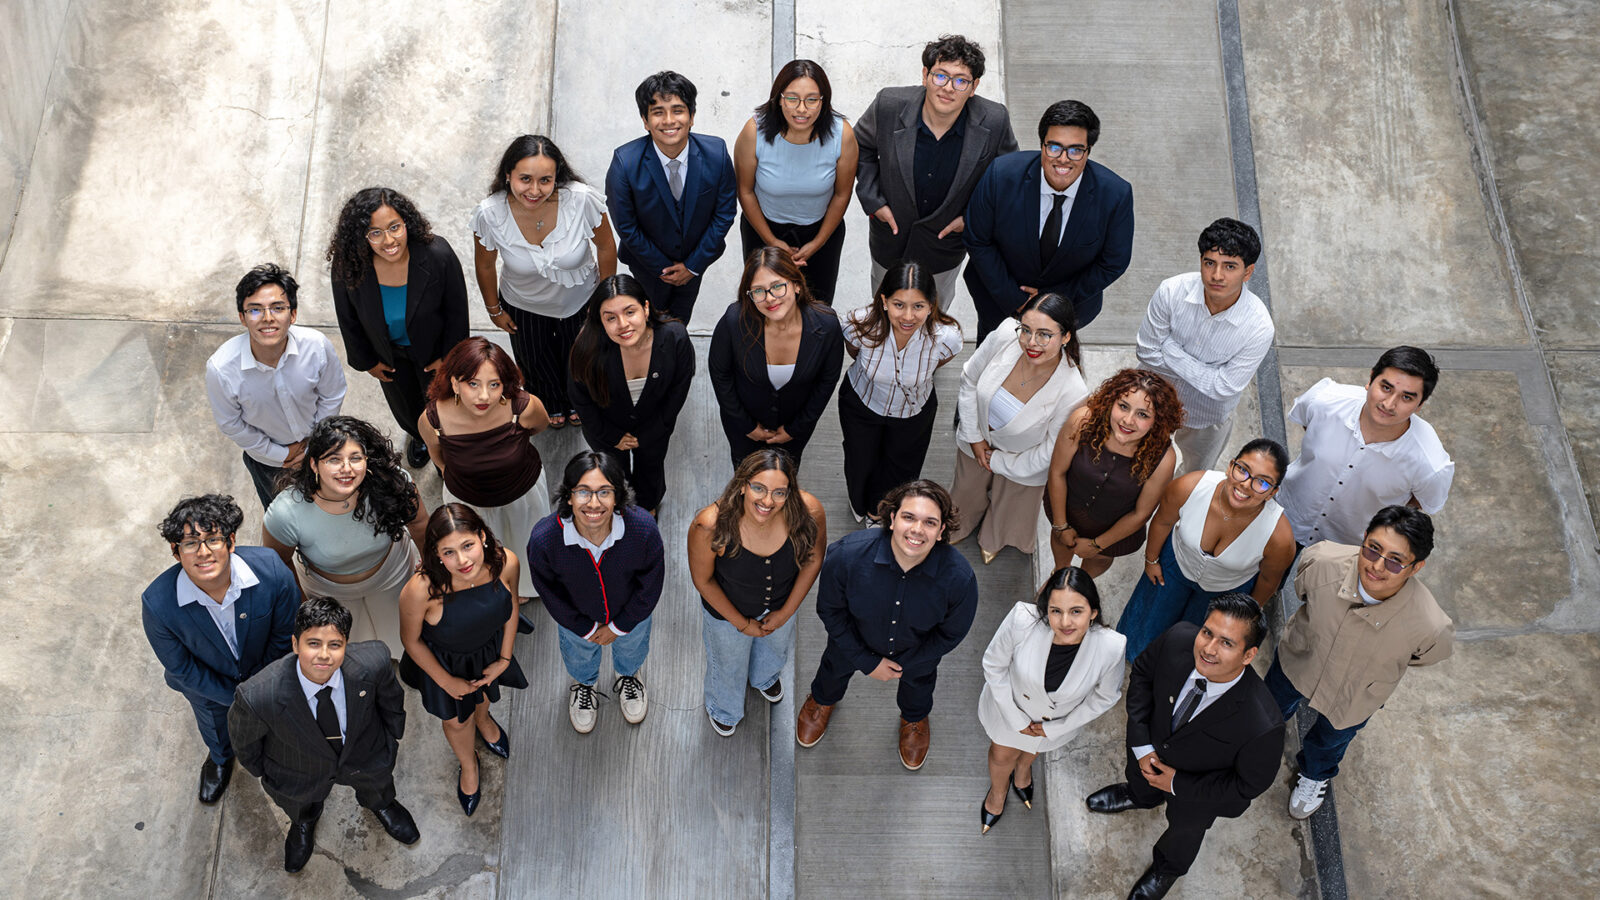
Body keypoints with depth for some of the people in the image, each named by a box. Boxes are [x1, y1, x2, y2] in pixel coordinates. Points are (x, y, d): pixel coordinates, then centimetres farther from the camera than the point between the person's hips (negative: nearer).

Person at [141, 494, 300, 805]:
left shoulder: (271, 570, -39)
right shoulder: (157, 603, -39)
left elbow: (286, 634, -19)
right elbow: (181, 669, -21)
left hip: (266, 669, 0)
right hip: (208, 684, 0)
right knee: (216, 730, 33)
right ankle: (221, 758, 70)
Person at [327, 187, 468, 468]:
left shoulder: (437, 255, -38)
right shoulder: (347, 266, -33)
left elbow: (457, 310, -19)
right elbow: (348, 320, -12)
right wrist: (367, 361, 0)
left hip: (433, 347, -2)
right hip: (389, 353, 2)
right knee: (405, 408, 32)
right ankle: (418, 437, 69)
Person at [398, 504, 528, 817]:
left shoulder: (505, 563, -35)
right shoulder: (421, 590, -43)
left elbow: (511, 604, -10)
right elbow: (411, 640, -21)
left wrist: (504, 659, -4)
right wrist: (446, 681, -9)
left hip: (490, 647, 2)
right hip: (445, 659, -2)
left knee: (483, 691, 36)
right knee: (456, 719, 25)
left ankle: (483, 720, 74)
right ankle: (468, 765, 61)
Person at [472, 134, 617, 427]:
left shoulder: (581, 200, -38)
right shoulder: (490, 214, -34)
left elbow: (606, 247, -17)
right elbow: (485, 266, -13)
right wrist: (494, 309, 1)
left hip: (580, 300, 0)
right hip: (523, 305, 1)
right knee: (535, 363, 30)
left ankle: (577, 401, 66)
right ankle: (551, 404, 66)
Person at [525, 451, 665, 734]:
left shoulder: (643, 528, -41)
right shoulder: (543, 539, -41)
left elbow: (650, 585, -19)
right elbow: (551, 594, -19)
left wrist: (618, 626, -9)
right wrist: (584, 629, -7)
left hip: (630, 610, 0)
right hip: (576, 615, 0)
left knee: (631, 647, 35)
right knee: (579, 655, 34)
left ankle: (628, 677, 72)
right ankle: (584, 684, 71)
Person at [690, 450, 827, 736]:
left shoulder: (808, 512, -36)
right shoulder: (710, 525, -41)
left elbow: (813, 560, -14)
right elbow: (703, 580, -22)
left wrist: (786, 613, -8)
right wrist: (742, 623, -13)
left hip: (782, 602, 3)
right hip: (728, 608, -2)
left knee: (776, 647, 37)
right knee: (728, 666, 30)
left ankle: (765, 678, 75)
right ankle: (723, 709, 66)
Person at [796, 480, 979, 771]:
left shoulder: (960, 578, -41)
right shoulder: (846, 555, -41)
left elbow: (952, 633, -18)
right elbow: (830, 610, -20)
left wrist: (905, 663, -11)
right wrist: (867, 662, -15)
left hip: (918, 647, 0)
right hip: (856, 638, 0)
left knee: (919, 681, 34)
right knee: (837, 666, 33)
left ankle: (914, 717, 72)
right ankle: (822, 699, 71)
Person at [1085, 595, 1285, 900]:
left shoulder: (1263, 726, -46)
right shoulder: (1178, 639, -36)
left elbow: (1251, 783, -25)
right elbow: (1143, 672, -13)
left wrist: (1179, 785, -19)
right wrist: (1141, 745, -16)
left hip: (1198, 791, -3)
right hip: (1152, 749, 3)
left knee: (1184, 829, 32)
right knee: (1141, 782, 38)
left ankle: (1168, 866, 67)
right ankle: (1140, 797, 76)